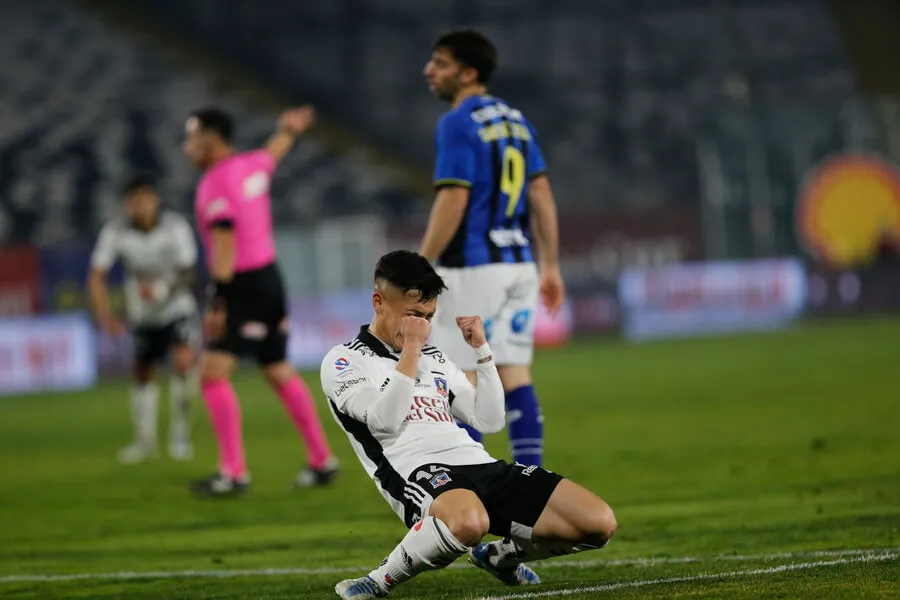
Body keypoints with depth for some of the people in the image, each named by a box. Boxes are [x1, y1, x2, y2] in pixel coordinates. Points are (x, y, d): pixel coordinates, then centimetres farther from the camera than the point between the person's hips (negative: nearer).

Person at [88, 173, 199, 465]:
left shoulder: (176, 227, -21)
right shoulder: (115, 231, -18)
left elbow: (187, 273, -18)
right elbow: (96, 276, -18)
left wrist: (161, 288, -38)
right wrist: (105, 315, -33)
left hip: (177, 308, -3)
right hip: (143, 317, 3)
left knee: (183, 360, -24)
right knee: (142, 375, 10)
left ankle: (180, 431, -8)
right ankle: (145, 440, 30)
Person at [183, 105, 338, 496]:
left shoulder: (215, 185, -17)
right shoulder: (253, 165, 7)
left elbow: (224, 247, -22)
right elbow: (275, 151, 32)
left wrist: (218, 304, -24)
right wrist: (290, 129, 54)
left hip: (244, 286, -9)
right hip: (270, 277, 9)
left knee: (213, 374, -12)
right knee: (280, 373, 17)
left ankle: (233, 472, -17)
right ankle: (322, 461, 22)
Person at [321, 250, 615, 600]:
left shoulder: (435, 359, 27)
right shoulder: (343, 362, 6)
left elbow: (489, 421, 19)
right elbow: (385, 421, -12)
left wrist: (481, 349, 13)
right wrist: (411, 348, -9)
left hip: (480, 465, 7)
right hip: (418, 471, -7)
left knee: (600, 523, -9)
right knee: (468, 522, -46)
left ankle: (498, 555, 18)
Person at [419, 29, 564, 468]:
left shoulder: (458, 123, -10)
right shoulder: (515, 119, 13)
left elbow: (453, 201, -17)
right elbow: (542, 195, 13)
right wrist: (550, 266, 16)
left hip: (472, 267, -7)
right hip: (518, 264, 7)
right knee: (514, 375, 7)